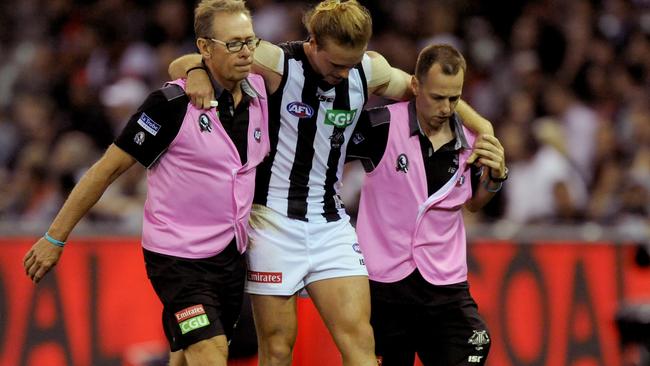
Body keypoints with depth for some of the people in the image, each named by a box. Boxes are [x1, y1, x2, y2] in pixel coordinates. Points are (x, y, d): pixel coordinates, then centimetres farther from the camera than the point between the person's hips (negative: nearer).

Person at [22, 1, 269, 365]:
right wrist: (55, 237, -7)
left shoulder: (260, 93, -1)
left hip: (231, 254, 6)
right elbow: (109, 168, -10)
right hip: (179, 260, -6)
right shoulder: (172, 103, -16)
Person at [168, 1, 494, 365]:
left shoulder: (370, 70, 0)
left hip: (331, 223, 4)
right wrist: (197, 72, -27)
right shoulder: (275, 63, -12)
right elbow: (179, 66, -5)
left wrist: (482, 126, 12)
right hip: (275, 222, -4)